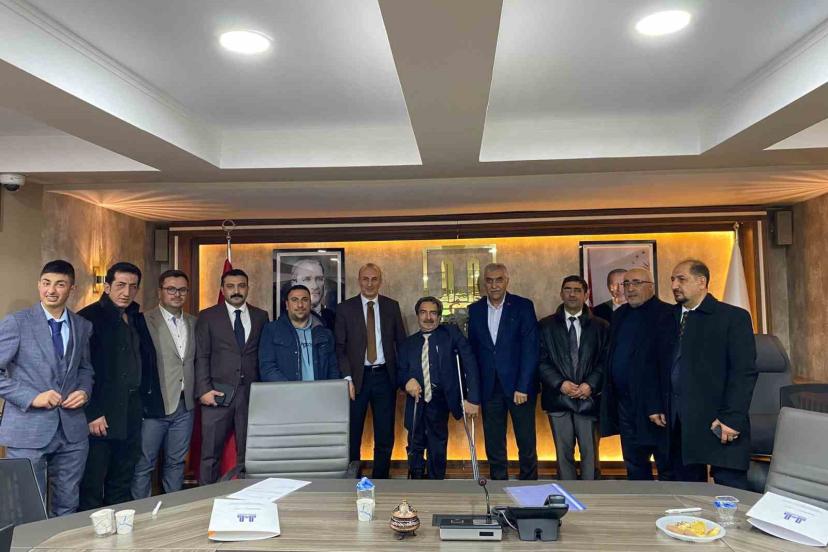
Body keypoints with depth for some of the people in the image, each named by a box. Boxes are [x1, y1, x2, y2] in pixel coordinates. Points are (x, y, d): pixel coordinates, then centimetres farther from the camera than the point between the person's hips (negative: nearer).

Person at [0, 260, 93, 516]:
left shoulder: (83, 326, 8)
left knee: (68, 509, 13)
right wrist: (32, 397, -16)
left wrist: (84, 391, -1)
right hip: (28, 431, -4)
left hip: (72, 431, 4)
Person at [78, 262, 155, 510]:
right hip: (101, 416, -7)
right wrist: (92, 414, -16)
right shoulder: (89, 317, -9)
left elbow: (148, 361, 8)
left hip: (131, 414, 7)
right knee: (92, 486, 2)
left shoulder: (135, 318, 13)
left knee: (122, 483, 16)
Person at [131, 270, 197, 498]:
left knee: (176, 462, 15)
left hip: (184, 405, 5)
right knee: (143, 464, 4)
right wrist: (142, 400, -12)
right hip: (154, 405, -5)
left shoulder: (193, 322, 11)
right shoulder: (145, 321, -7)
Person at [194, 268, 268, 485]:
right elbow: (201, 356, 2)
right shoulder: (207, 317, 6)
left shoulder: (261, 316, 11)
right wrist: (204, 389, -8)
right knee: (210, 454, 1)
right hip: (218, 393, -1)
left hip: (251, 394, 2)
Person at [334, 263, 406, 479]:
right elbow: (340, 347, -1)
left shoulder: (392, 306, 6)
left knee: (385, 436, 9)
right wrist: (347, 378, -11)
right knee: (352, 435, 4)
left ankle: (380, 481, 22)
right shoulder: (345, 308, 1)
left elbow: (401, 342, 9)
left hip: (384, 376, 2)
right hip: (357, 377, -2)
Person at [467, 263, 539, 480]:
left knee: (527, 443, 6)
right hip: (489, 387, 3)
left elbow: (530, 349, -8)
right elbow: (472, 350, 6)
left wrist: (522, 387, -13)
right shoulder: (474, 310, 6)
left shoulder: (523, 306, -3)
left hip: (519, 386, -2)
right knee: (493, 446, 10)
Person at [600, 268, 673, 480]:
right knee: (634, 466, 17)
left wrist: (661, 406, -20)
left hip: (655, 404, -7)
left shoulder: (666, 315, -10)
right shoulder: (620, 315, 13)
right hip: (625, 404, 7)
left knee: (668, 467, 4)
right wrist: (611, 400, 11)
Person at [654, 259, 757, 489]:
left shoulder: (734, 317, -2)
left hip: (720, 424, -5)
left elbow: (745, 372, -9)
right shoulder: (671, 319, 13)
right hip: (679, 424, 5)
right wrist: (658, 406, 8)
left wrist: (731, 418, -15)